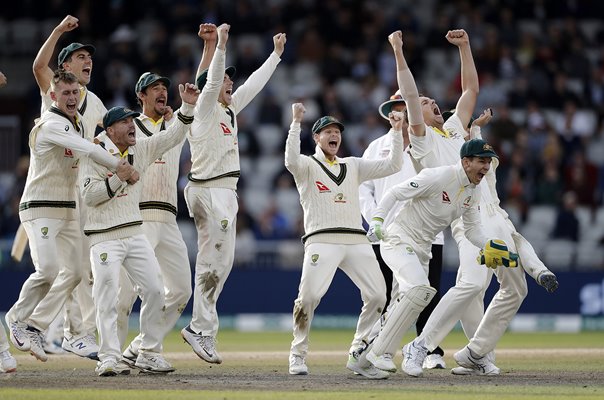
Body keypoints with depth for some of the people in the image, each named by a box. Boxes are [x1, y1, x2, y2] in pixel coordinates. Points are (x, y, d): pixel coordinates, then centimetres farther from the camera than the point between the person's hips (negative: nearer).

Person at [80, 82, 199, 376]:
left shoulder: (142, 149, 9)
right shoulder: (94, 155, -7)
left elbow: (172, 137, 7)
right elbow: (89, 195, -15)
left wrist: (187, 107, -6)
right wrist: (120, 177, -21)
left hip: (135, 234, 6)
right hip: (104, 238, -6)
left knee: (154, 291, 1)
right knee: (108, 299, -11)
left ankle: (149, 354, 11)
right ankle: (109, 359, -9)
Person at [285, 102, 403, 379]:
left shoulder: (354, 166, 24)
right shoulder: (307, 165, 10)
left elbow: (392, 166, 17)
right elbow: (291, 161, -15)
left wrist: (396, 131, 9)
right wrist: (296, 122, -18)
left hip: (356, 240, 5)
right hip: (322, 239, -5)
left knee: (377, 296, -7)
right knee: (309, 296, -20)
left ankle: (358, 355, 5)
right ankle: (298, 355, -2)